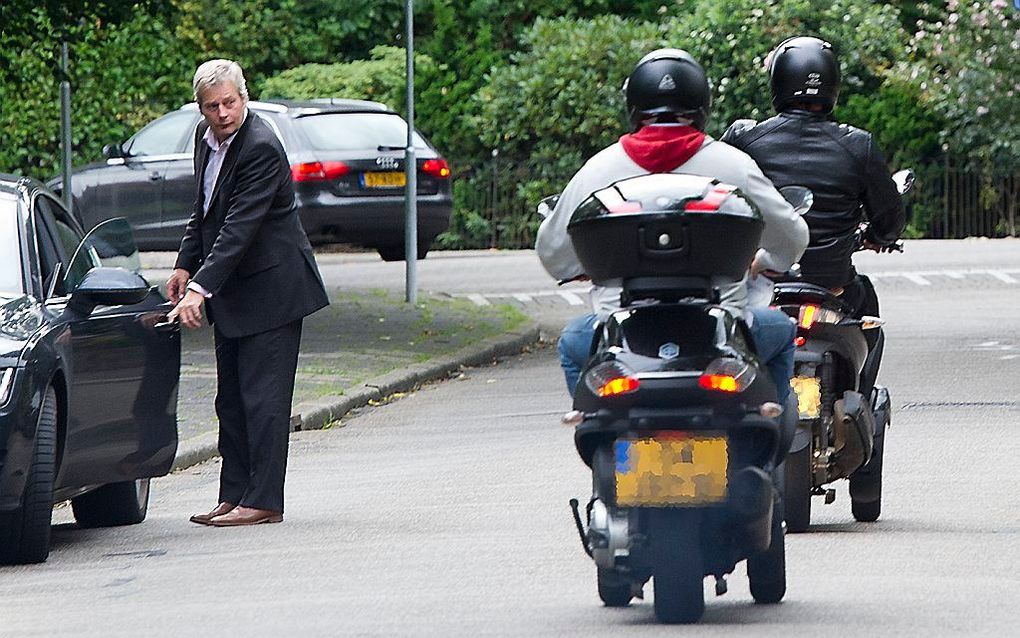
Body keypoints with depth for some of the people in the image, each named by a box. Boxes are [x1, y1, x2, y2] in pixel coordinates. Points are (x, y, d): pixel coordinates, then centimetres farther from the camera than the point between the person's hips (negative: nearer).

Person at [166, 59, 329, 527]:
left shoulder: (261, 148, -22)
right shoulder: (206, 136, 6)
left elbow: (240, 228, -28)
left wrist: (201, 289, -33)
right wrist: (185, 265, 10)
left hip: (269, 287, -9)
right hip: (232, 292, 9)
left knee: (263, 395, -8)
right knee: (231, 398, 11)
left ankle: (263, 501, -5)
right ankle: (234, 496, 16)